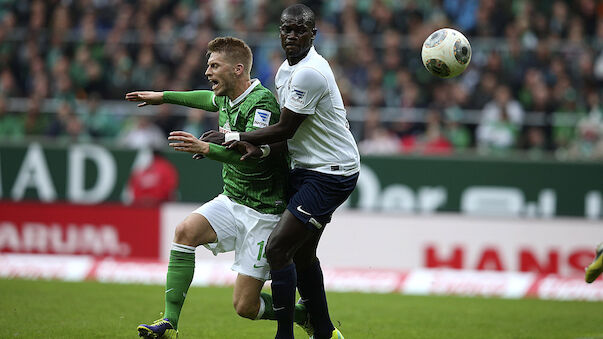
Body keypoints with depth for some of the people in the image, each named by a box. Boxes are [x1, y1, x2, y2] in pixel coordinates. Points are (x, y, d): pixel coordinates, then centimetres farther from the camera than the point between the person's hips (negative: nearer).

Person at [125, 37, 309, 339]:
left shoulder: (263, 102, -20)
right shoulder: (227, 98, 6)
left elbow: (252, 154, -33)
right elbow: (209, 100, 32)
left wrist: (206, 149, -45)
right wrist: (164, 97, 38)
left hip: (263, 211, -8)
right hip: (232, 201, 8)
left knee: (245, 306, -8)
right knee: (186, 231, -20)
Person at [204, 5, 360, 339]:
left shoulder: (309, 73, -22)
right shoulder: (287, 68, 9)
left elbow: (285, 129, -18)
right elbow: (286, 127, 13)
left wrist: (232, 137, -10)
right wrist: (257, 146, -6)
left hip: (331, 174, -10)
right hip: (307, 168, 10)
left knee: (277, 248, -13)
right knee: (301, 253, 18)